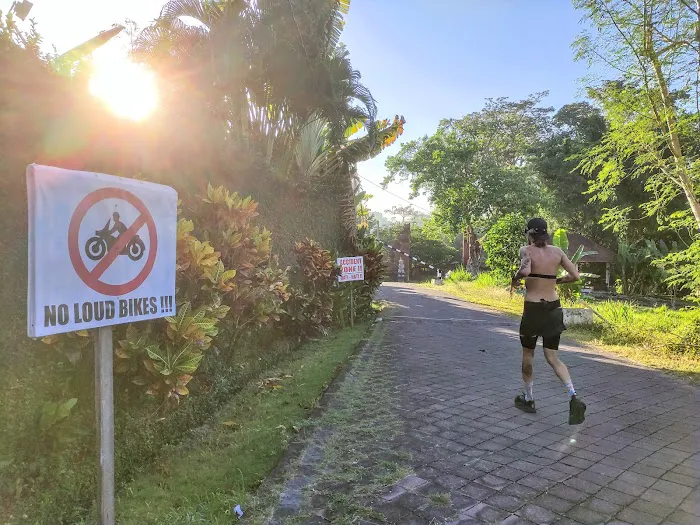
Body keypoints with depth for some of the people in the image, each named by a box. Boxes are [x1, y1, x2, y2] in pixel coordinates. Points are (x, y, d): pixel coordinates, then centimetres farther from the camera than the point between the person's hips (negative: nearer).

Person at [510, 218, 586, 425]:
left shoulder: (527, 250, -10)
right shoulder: (557, 251, 4)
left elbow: (525, 270, -30)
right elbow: (575, 276, 3)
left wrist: (515, 279, -10)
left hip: (533, 308, -4)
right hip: (553, 307, 4)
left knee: (528, 355, 15)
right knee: (553, 358, 11)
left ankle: (528, 399, 28)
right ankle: (573, 397, -8)